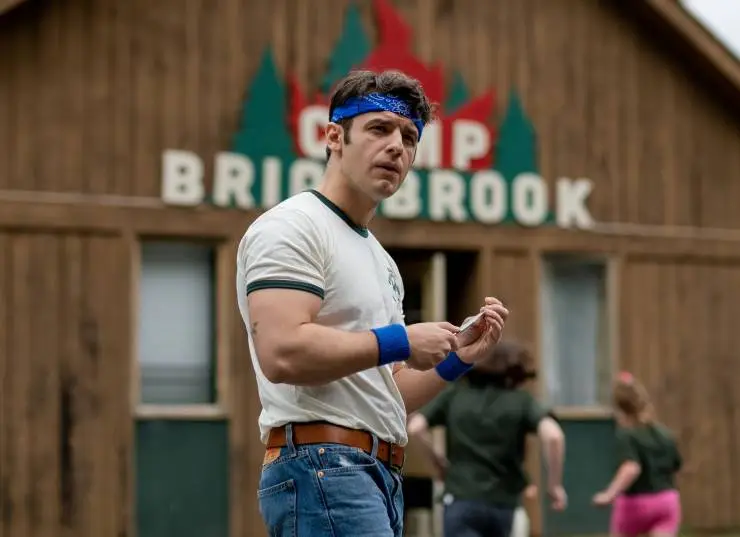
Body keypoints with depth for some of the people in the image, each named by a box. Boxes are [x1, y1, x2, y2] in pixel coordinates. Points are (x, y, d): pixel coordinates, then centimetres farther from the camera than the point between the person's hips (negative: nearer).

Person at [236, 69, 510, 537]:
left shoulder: (380, 257, 25)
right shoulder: (293, 226, -5)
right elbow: (282, 353, -20)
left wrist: (457, 359, 12)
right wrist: (400, 341, -12)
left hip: (380, 479, 10)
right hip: (322, 467, -10)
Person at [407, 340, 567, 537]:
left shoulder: (455, 394, 7)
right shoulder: (521, 400, 2)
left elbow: (415, 427, -3)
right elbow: (553, 435, -15)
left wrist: (436, 458, 14)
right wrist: (554, 484, -4)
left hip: (462, 499, -1)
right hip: (502, 502, 1)